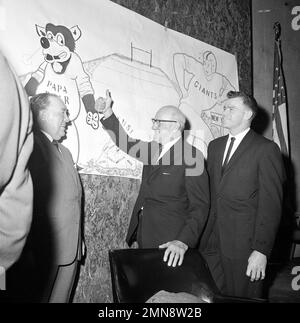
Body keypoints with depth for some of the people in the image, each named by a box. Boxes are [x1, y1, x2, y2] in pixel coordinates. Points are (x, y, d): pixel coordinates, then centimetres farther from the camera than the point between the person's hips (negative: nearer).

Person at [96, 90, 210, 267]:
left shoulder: (192, 157, -14)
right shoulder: (153, 149, 8)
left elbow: (200, 207, -17)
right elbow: (126, 143, 21)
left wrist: (183, 242, -27)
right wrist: (107, 113, 10)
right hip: (145, 238, 7)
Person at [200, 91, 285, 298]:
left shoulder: (266, 149, -7)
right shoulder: (215, 146, 14)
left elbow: (271, 204, -11)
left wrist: (262, 250, -15)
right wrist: (203, 233, 7)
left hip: (244, 245, -5)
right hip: (212, 241, 6)